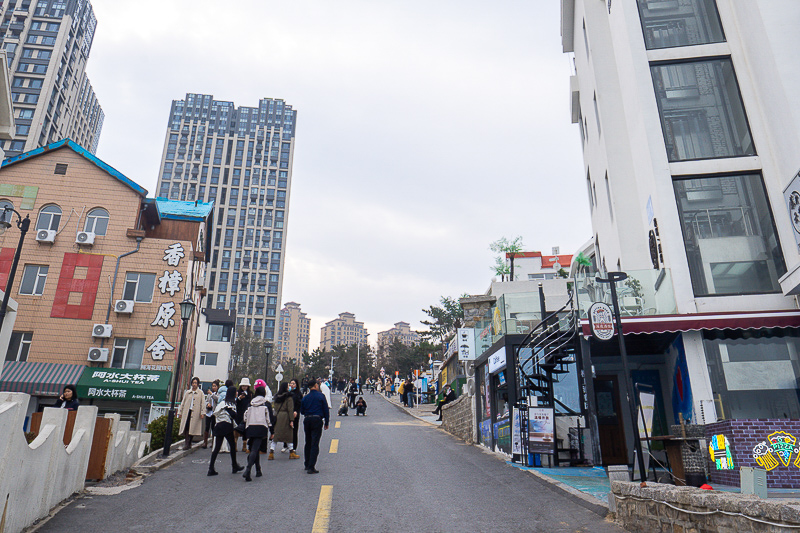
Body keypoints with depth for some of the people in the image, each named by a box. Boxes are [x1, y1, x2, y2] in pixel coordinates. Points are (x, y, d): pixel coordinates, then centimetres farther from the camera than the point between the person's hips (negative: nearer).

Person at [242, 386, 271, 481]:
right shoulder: (266, 403, 4)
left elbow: (244, 418, 14)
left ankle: (258, 471, 20)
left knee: (254, 449, 17)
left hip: (250, 428, 4)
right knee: (255, 449, -9)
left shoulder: (250, 403, 14)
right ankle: (248, 470, -27)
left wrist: (245, 430, 23)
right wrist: (271, 432, 9)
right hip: (261, 428, -4)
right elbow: (268, 418, 2)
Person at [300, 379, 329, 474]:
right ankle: (311, 467, -8)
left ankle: (307, 465, 27)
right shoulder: (321, 396, -4)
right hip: (317, 420, -4)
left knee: (308, 443, 18)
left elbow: (302, 411, 11)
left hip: (307, 420, 4)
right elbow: (326, 410, -3)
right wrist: (326, 422, 5)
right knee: (314, 444, -4)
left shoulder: (305, 397, 5)